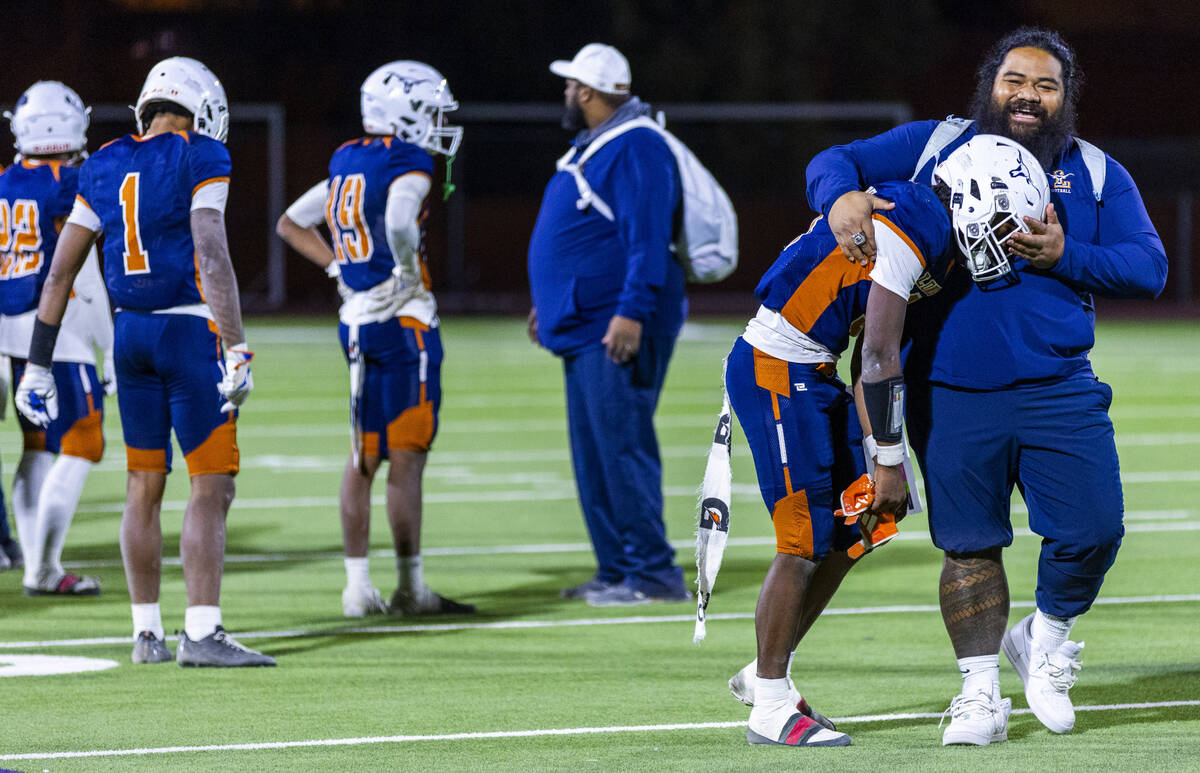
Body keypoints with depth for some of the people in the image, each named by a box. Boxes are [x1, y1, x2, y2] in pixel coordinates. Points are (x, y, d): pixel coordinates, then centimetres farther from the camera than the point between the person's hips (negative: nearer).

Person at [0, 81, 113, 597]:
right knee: (79, 448, 0)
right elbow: (84, 276, -14)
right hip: (60, 332, -7)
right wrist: (113, 346, -7)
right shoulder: (70, 188, -13)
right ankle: (44, 567, -4)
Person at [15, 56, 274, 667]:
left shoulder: (103, 168, 10)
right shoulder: (199, 161, -8)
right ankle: (201, 633, -13)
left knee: (143, 488, 13)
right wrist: (237, 351, -22)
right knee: (211, 487, -5)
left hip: (130, 334, 6)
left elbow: (60, 273, 11)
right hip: (191, 331, -6)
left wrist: (38, 365, 15)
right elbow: (213, 258, -19)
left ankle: (147, 633, 15)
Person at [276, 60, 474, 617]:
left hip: (357, 321, 8)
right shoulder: (408, 163, -11)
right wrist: (409, 272, -15)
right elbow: (400, 223, -31)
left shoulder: (347, 163, 13)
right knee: (407, 456, -4)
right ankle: (410, 587, -1)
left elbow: (291, 224, 21)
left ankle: (357, 585, 12)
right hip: (403, 320, -8)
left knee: (364, 454, 11)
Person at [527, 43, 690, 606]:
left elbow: (647, 237, -22)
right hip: (587, 325, 11)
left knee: (621, 448, -12)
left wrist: (631, 311, -27)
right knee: (593, 454, 11)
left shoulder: (636, 149, -15)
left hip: (618, 331, -11)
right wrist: (549, 302, 29)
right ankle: (617, 570, 16)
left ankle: (653, 572, -10)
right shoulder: (591, 148, 18)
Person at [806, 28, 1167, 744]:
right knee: (970, 544, 3)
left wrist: (1063, 255, -14)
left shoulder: (1097, 175, 8)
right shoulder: (932, 148, 6)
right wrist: (842, 196, -19)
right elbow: (835, 161, 5)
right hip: (954, 395, -1)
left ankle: (1046, 638, 23)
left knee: (1093, 529, -5)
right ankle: (980, 694, 13)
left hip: (1058, 390, 1)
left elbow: (1149, 268, 1)